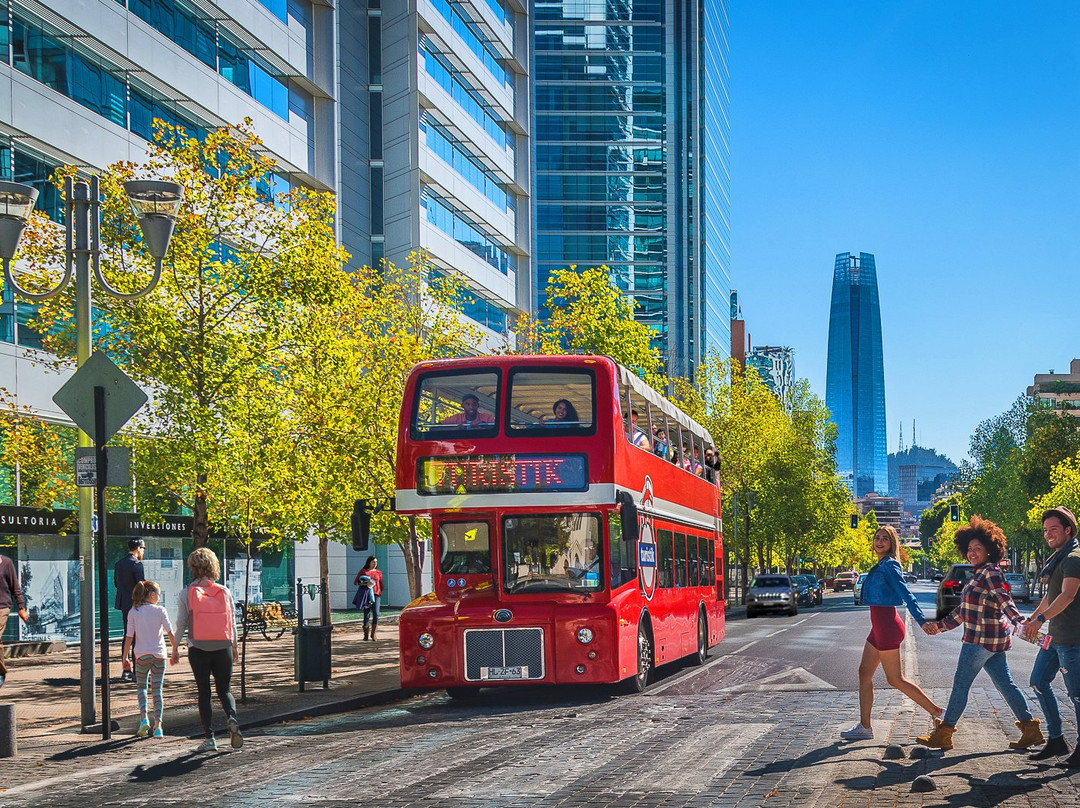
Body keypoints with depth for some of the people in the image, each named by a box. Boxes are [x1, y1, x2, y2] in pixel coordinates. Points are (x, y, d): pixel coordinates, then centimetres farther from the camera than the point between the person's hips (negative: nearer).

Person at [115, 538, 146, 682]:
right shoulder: (136, 564, -15)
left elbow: (116, 583, 15)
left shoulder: (118, 564, 10)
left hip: (123, 604, 8)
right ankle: (136, 672, -3)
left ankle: (126, 670, 17)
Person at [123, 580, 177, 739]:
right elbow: (170, 633, -4)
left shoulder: (133, 612, -1)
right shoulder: (160, 610, -3)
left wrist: (125, 656, 4)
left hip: (141, 655, 0)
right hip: (159, 654, 0)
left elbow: (129, 637, -2)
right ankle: (157, 726, -3)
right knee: (157, 689, 4)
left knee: (142, 687, 16)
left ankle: (144, 718, -3)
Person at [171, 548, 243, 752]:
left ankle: (209, 737, 3)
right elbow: (232, 622, 7)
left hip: (198, 649, -1)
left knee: (204, 692, 7)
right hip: (223, 648, 1)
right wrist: (234, 647, 19)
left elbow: (181, 623, -1)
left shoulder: (187, 593, -4)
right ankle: (232, 717, -18)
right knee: (224, 689, 12)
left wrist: (175, 648, 9)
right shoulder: (224, 591, 1)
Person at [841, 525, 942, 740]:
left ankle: (937, 713, 6)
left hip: (887, 626, -10)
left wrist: (921, 619, -30)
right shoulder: (880, 566, 14)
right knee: (864, 673, 9)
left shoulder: (889, 565, -13)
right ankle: (864, 727, 13)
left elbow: (906, 594, -22)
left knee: (895, 679, -2)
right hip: (879, 626, 10)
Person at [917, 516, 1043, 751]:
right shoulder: (979, 575, 19)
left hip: (981, 639, -10)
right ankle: (1030, 729, 11)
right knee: (1005, 684, 10)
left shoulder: (991, 571, -11)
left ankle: (943, 734, 4)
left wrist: (1019, 621, -39)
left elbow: (1004, 599, -25)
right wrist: (939, 626, 20)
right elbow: (963, 612, 23)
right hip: (993, 639, 10)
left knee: (961, 684, -2)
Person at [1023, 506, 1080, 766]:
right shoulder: (1058, 558, 17)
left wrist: (1041, 619, -35)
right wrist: (1032, 619, 31)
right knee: (1039, 682, 12)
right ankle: (1056, 740, 19)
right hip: (1054, 636, 10)